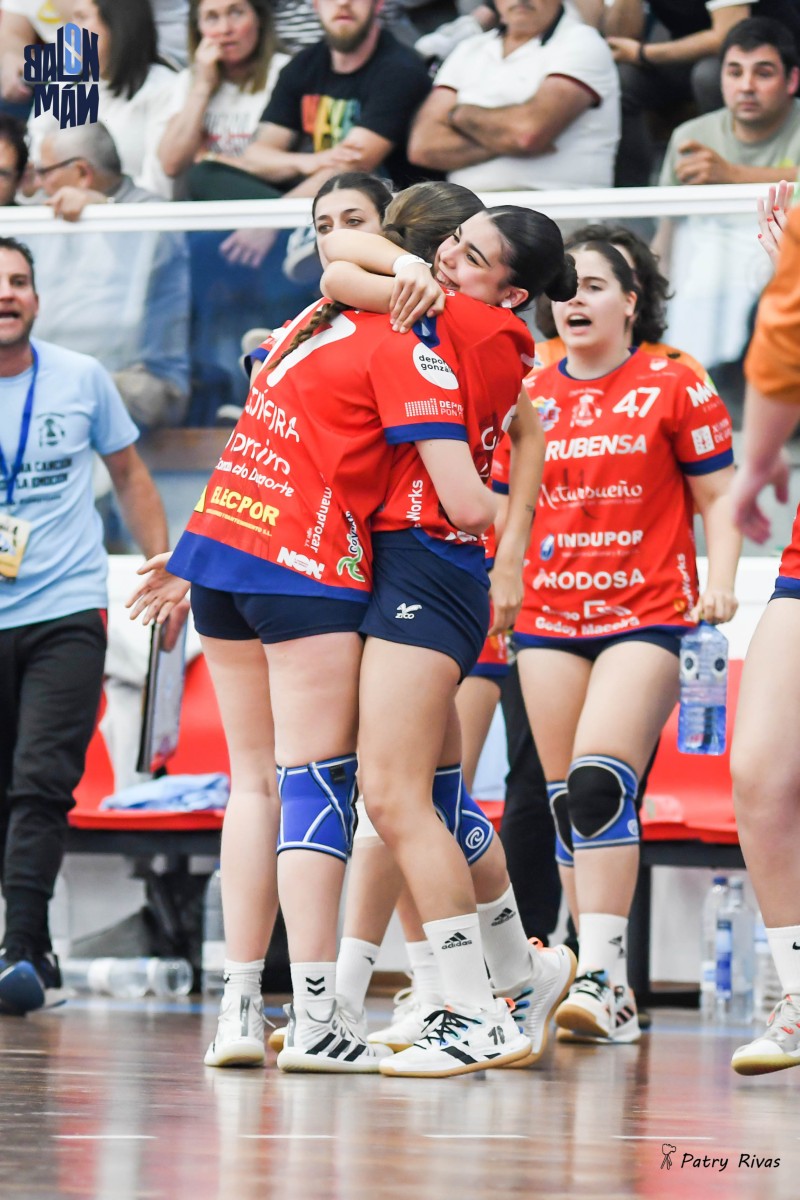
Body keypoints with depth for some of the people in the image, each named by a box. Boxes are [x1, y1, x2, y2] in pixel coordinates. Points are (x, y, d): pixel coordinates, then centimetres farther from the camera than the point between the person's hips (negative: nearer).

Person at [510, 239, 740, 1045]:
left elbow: (718, 497, 3)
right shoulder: (528, 396, 12)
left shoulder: (674, 387, 1)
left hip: (647, 614, -4)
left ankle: (599, 974, -23)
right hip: (547, 617, 5)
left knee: (600, 780, -21)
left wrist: (719, 583, -10)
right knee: (566, 801, 1)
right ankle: (609, 995, 7)